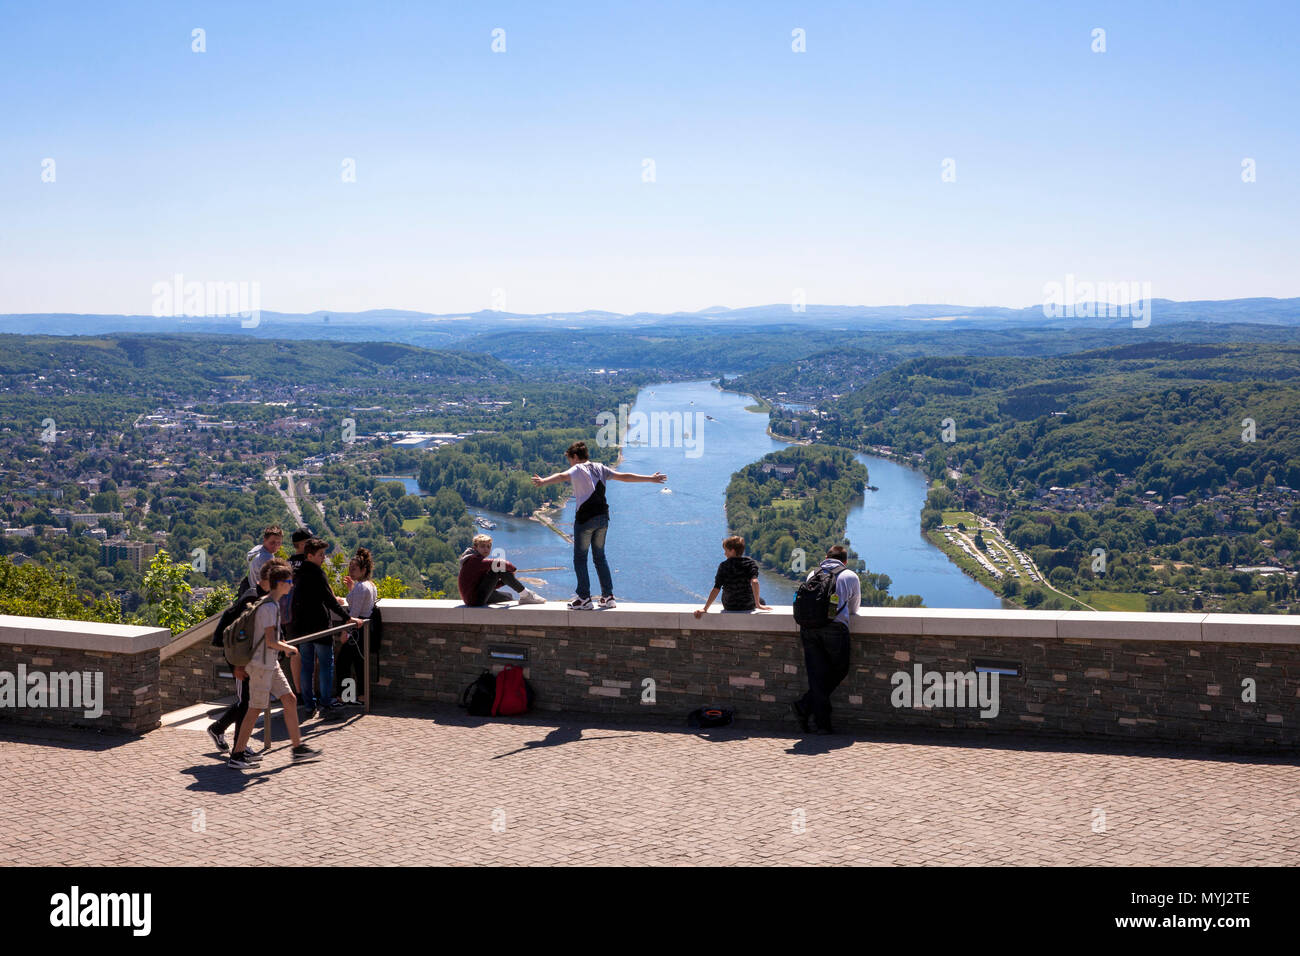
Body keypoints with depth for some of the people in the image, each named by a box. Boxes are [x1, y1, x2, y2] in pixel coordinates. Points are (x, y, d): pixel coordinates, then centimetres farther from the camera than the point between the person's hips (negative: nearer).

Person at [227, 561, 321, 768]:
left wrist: (282, 645, 20)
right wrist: (289, 648, -8)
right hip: (261, 665, -10)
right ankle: (236, 755, 2)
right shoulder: (269, 607, -19)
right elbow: (270, 641, -22)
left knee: (290, 700, 10)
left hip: (271, 664, 10)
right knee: (255, 709, -5)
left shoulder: (273, 604, 11)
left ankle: (298, 747, 15)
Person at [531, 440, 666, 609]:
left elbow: (561, 476, -25)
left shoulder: (577, 469, -4)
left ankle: (584, 598, -2)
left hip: (585, 518, -6)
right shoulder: (599, 468, 14)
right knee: (600, 557, 16)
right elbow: (624, 476, 16)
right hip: (603, 518, 6)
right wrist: (651, 478, 24)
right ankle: (608, 597, 15)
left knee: (580, 558, 2)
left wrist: (542, 481, -42)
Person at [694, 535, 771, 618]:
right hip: (748, 605, -2)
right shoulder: (750, 562, -12)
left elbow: (716, 589, -18)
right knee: (761, 601, 33)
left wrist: (705, 609, -17)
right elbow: (754, 582, -27)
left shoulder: (723, 566, -12)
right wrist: (757, 604, -25)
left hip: (729, 607, 2)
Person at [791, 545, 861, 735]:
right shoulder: (851, 576, 16)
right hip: (835, 627, -3)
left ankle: (821, 723, 0)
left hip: (808, 628, 3)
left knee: (817, 675, 5)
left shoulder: (812, 574, 23)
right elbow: (854, 608, 27)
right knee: (839, 671, 11)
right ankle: (805, 706, 2)